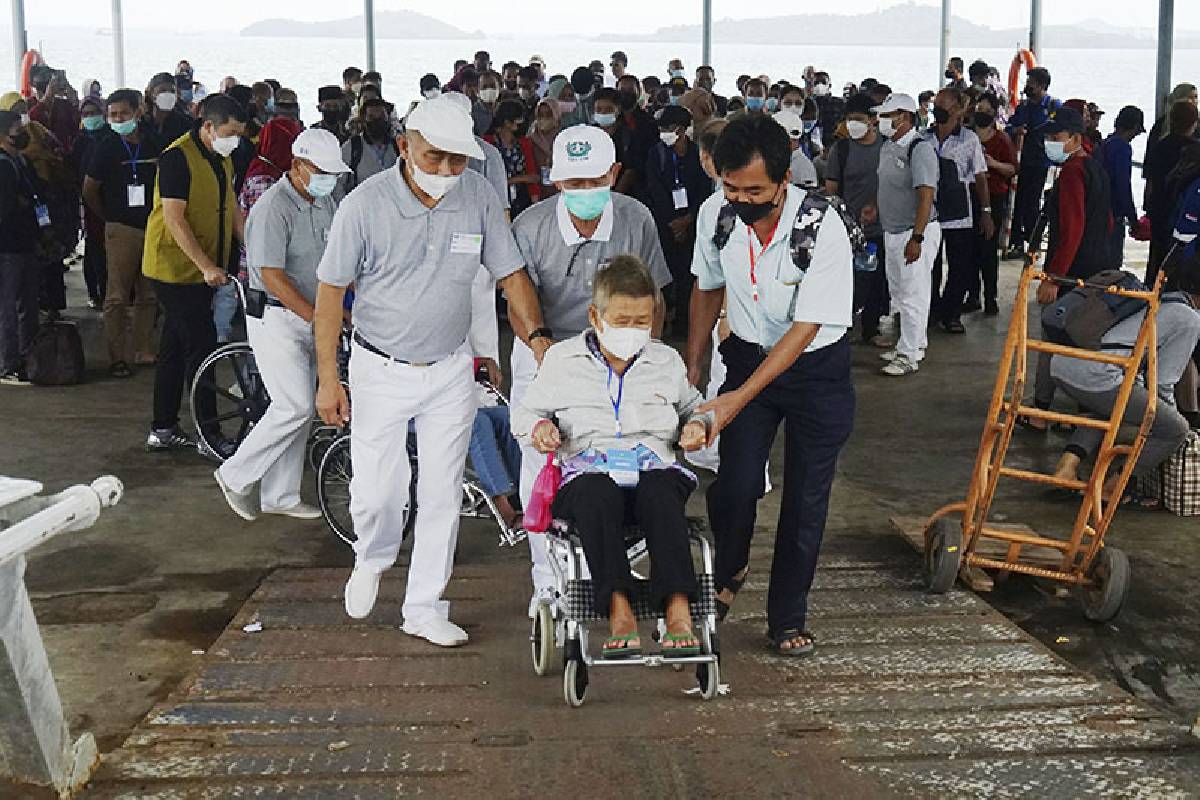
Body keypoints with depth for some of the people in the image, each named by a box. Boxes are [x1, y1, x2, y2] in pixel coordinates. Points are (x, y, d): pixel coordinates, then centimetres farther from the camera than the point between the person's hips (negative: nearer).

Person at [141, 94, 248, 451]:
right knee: (202, 345, -9)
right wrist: (207, 266, -26)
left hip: (201, 271, 9)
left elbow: (232, 211, 15)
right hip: (176, 267, -9)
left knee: (176, 348, 13)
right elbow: (174, 218, -22)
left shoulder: (222, 160, 12)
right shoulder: (178, 157, -16)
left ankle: (163, 429, 20)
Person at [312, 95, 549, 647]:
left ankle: (424, 608, 21)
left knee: (442, 493, 6)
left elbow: (511, 274, -1)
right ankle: (371, 560, 37)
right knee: (376, 492, 3)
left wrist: (538, 336, -17)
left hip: (450, 370, 2)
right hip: (381, 369, -2)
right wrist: (328, 380, -8)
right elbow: (330, 291, -8)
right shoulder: (365, 204, -16)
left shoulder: (478, 197, -10)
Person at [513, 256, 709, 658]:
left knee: (661, 491, -38)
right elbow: (525, 410, 22)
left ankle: (678, 609, -47)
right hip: (589, 467, -1)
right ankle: (618, 610, -47)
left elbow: (692, 406, 33)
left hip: (653, 463, 1)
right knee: (596, 496, -40)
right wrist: (538, 426, -1)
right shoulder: (562, 360, 14)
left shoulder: (667, 361, 19)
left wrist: (696, 425, 9)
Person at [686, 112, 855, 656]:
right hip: (747, 354, 2)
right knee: (735, 484, -10)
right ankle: (728, 572, 23)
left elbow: (805, 329, -25)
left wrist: (739, 398, -30)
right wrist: (692, 366, 10)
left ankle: (787, 617, 20)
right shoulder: (716, 215, -13)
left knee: (806, 496, 2)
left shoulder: (822, 228, -27)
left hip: (816, 366, -2)